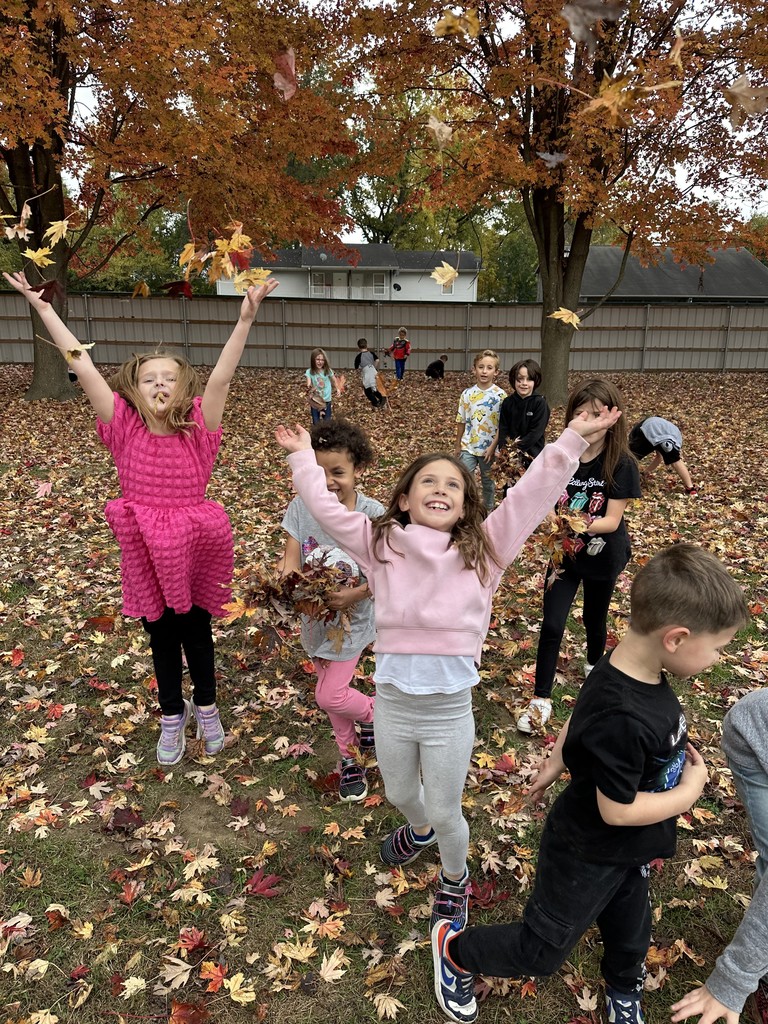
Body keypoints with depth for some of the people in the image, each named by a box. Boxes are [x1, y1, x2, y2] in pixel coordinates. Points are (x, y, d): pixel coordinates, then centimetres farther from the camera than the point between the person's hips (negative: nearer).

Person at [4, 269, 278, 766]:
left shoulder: (197, 427, -11)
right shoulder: (125, 428, -9)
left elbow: (222, 375, -22)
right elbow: (83, 365, -11)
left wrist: (245, 319, -32)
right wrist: (43, 307, -11)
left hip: (195, 547, -1)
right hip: (145, 551, 1)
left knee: (197, 629, 16)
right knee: (161, 634, 17)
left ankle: (206, 705, 40)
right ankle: (172, 714, 38)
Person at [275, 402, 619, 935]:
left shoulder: (481, 550, -5)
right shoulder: (381, 545, -1)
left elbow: (531, 496, -9)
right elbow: (326, 508, 3)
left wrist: (571, 440, -14)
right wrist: (304, 456, 9)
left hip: (450, 708, -2)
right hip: (392, 700, 2)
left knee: (445, 813, 16)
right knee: (400, 793, 27)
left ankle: (455, 877, 50)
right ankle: (419, 830, 63)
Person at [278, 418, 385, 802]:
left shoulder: (372, 515, -20)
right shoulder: (301, 507, -13)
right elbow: (290, 559, -15)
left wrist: (353, 595, -30)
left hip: (352, 618, -4)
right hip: (316, 616, 4)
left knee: (329, 696, -1)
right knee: (332, 688, 19)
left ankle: (373, 711, 32)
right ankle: (349, 756, 42)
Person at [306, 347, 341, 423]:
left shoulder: (328, 371, -7)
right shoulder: (309, 372, -12)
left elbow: (335, 381, 7)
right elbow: (309, 385, -22)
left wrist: (338, 389, -8)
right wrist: (309, 389, -44)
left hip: (327, 401, 1)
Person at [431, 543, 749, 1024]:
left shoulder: (633, 666, -14)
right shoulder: (624, 720, -41)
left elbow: (580, 719, 3)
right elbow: (617, 810, -30)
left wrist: (555, 764, 18)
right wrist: (690, 791, -17)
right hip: (589, 857, -8)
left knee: (630, 932, 31)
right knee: (542, 951, 15)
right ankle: (455, 951, 38)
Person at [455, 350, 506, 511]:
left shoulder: (500, 395, -8)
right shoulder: (467, 394, 0)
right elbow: (461, 421, 7)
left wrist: (493, 447, -14)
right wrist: (458, 445, 10)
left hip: (490, 449, -2)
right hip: (468, 447, 2)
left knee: (488, 482, 13)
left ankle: (488, 512, 29)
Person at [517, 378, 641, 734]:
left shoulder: (621, 465, -17)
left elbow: (612, 520, -21)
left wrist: (584, 525, -40)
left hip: (602, 557, -1)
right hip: (563, 553, 1)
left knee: (594, 619, 19)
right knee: (551, 624, -3)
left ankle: (594, 668, 49)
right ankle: (541, 700, 9)